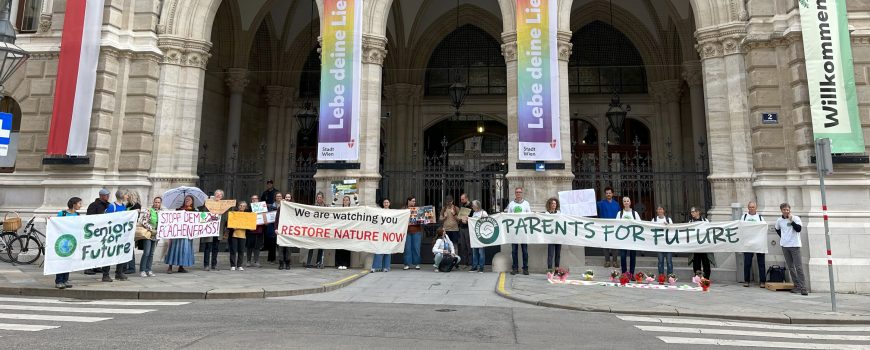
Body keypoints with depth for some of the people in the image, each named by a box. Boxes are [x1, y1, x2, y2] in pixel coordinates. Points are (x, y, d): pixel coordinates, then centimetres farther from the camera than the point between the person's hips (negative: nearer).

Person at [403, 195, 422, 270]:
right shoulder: (403, 209, 4)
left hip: (416, 231, 2)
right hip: (407, 231, -1)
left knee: (416, 247, 2)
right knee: (407, 248, 1)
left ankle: (417, 264, 11)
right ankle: (407, 264, 9)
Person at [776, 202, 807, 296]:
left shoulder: (795, 218, -5)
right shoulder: (779, 220, 7)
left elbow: (799, 229, -17)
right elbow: (777, 230, 25)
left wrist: (791, 220, -21)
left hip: (795, 245, -4)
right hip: (784, 246, 4)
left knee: (799, 267, -9)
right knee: (790, 267, 9)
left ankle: (803, 287, -8)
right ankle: (797, 286, 16)